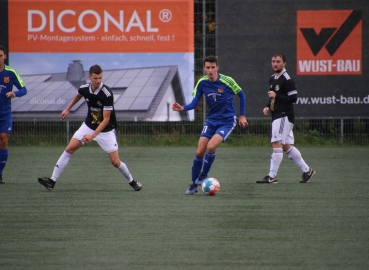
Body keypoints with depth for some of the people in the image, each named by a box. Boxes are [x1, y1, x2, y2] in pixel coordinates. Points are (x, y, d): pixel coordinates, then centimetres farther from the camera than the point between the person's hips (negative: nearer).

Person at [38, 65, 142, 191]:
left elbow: (106, 120, -27)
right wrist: (68, 109, 23)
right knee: (69, 149, -7)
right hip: (88, 125, 4)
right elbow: (78, 95, 18)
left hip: (106, 130, -4)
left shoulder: (107, 94, -27)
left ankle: (131, 181, 22)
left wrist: (92, 135, -35)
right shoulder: (84, 89, -11)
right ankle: (52, 180, -3)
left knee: (115, 162, -5)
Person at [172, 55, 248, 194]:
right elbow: (194, 103, -6)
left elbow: (241, 95, 1)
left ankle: (204, 175, 0)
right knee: (200, 152, -3)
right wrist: (183, 108, -27)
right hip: (211, 120, 4)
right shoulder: (202, 83, -6)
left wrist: (242, 115, 3)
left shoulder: (227, 81, -15)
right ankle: (194, 184, 13)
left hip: (227, 121, -4)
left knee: (211, 146, -24)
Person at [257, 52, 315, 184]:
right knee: (287, 146, 12)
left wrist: (276, 96, -20)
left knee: (276, 143, -12)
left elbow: (293, 98, -18)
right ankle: (307, 170, 21)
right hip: (277, 116, 10)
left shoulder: (287, 79, -13)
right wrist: (268, 107, 10)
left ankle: (272, 176, -12)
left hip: (284, 116, -10)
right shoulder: (272, 79, 16)